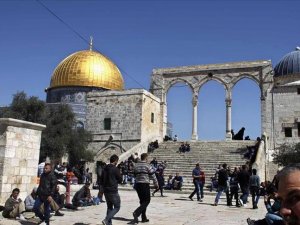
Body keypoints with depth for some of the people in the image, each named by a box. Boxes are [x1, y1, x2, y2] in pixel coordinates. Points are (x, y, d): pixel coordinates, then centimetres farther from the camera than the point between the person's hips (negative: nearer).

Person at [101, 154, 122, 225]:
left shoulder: (105, 169, 7)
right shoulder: (115, 169, -14)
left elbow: (101, 181, 12)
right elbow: (120, 180, -5)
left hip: (106, 191, 7)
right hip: (113, 191, -7)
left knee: (109, 207, 17)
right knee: (117, 207, 3)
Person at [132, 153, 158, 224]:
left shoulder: (136, 166, 9)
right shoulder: (147, 166, -9)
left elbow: (135, 175, 13)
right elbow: (153, 176, -6)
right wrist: (156, 184, 8)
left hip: (137, 185, 7)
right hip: (145, 185, -7)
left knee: (142, 201, 16)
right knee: (147, 201, 1)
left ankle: (144, 218, 18)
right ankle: (136, 213, -17)